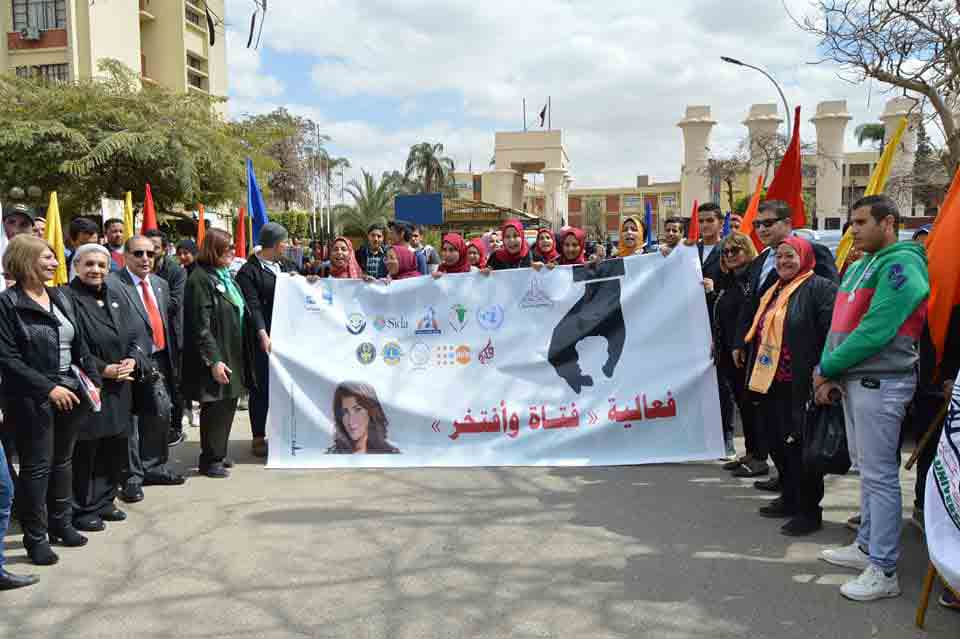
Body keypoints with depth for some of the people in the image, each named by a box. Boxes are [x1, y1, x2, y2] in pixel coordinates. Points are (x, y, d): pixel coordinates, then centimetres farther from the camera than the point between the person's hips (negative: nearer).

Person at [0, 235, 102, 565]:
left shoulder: (61, 298, 10)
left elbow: (80, 345, 12)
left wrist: (92, 380, 1)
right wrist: (48, 388, -18)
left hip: (71, 393, 6)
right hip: (32, 399, -6)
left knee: (63, 460, 15)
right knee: (37, 466, 1)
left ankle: (61, 522, 30)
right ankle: (35, 537, 14)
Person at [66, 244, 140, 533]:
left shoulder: (116, 296, 11)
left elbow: (135, 334, 11)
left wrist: (132, 359, -8)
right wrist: (103, 369, -18)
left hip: (119, 387, 7)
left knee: (115, 448, 14)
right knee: (85, 451, 1)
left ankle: (104, 501, 28)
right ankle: (82, 509, 14)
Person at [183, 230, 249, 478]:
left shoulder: (225, 276, 13)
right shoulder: (200, 280, -14)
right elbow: (201, 326, -19)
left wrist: (237, 354, 19)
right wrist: (214, 360, -22)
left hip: (232, 354, 9)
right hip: (215, 357, -9)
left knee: (228, 405, 14)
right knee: (214, 408, 0)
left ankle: (219, 454, 27)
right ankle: (209, 460, 13)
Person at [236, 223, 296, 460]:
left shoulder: (287, 266, 15)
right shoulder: (249, 271, -5)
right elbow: (253, 307, -14)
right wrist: (263, 336, -24)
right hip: (264, 340, -6)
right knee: (262, 388, 2)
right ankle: (258, 438, 11)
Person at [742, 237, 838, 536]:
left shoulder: (819, 288, -9)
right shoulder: (774, 291, 19)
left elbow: (832, 332, -20)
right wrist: (755, 372, 22)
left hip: (799, 386, -9)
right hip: (770, 382, 9)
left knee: (799, 445, -3)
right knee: (777, 442, 15)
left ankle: (809, 510, 9)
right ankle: (790, 498, 30)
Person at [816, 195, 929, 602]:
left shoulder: (901, 264, -13)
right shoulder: (860, 267, 16)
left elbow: (875, 331, -21)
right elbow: (841, 323, 15)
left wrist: (827, 367, -12)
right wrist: (830, 376, 2)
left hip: (880, 382, -9)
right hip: (853, 380, 9)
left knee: (880, 475, -4)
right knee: (867, 469, 17)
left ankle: (884, 572, 3)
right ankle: (867, 547, 30)